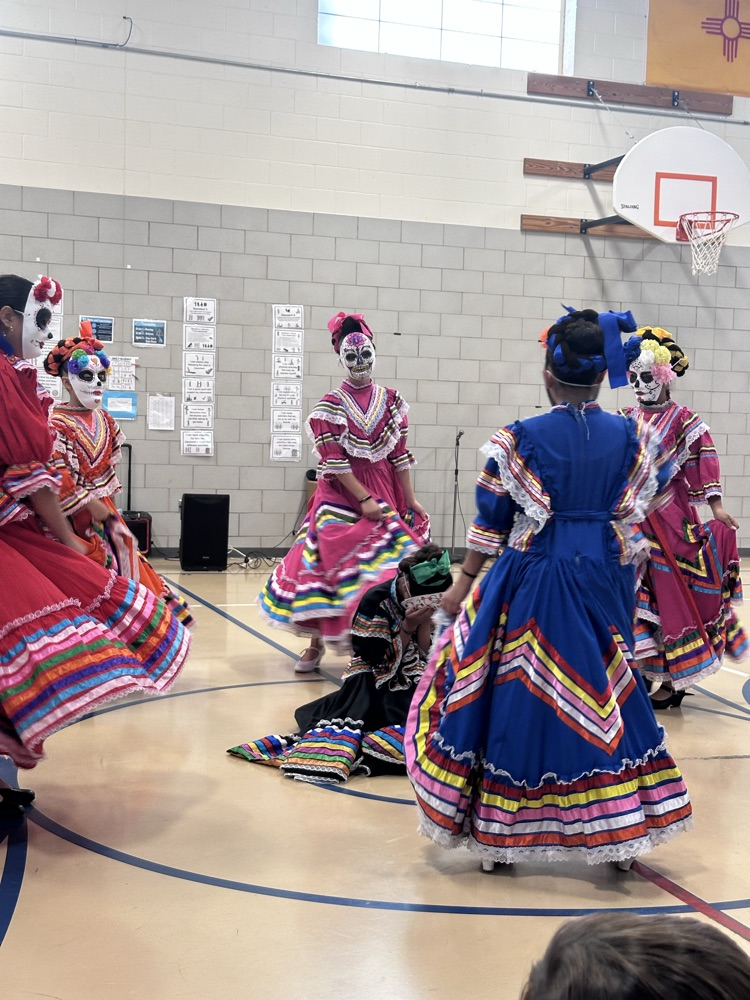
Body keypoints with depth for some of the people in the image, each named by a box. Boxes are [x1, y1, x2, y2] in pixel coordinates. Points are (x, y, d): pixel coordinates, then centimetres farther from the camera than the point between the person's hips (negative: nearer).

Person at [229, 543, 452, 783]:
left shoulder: (433, 602, -4)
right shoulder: (376, 600, -16)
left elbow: (427, 655, -5)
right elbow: (382, 662, -16)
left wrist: (425, 622, -19)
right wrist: (407, 627, -24)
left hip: (410, 684, 1)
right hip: (374, 679, -1)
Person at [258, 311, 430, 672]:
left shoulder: (391, 401, 6)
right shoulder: (330, 406, -3)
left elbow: (399, 455, 7)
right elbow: (334, 461, -9)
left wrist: (410, 499, 3)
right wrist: (364, 499, -15)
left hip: (384, 494, 3)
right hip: (341, 495, -2)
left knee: (382, 566, -3)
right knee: (330, 561, -2)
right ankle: (316, 642, 13)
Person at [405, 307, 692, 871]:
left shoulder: (521, 437, -9)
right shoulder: (627, 436, 0)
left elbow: (492, 520, -5)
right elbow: (637, 507, 9)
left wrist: (466, 584, 3)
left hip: (535, 579, -3)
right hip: (604, 578, 3)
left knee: (519, 695, 6)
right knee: (605, 695, 13)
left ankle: (498, 830, 13)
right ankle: (624, 825, 20)